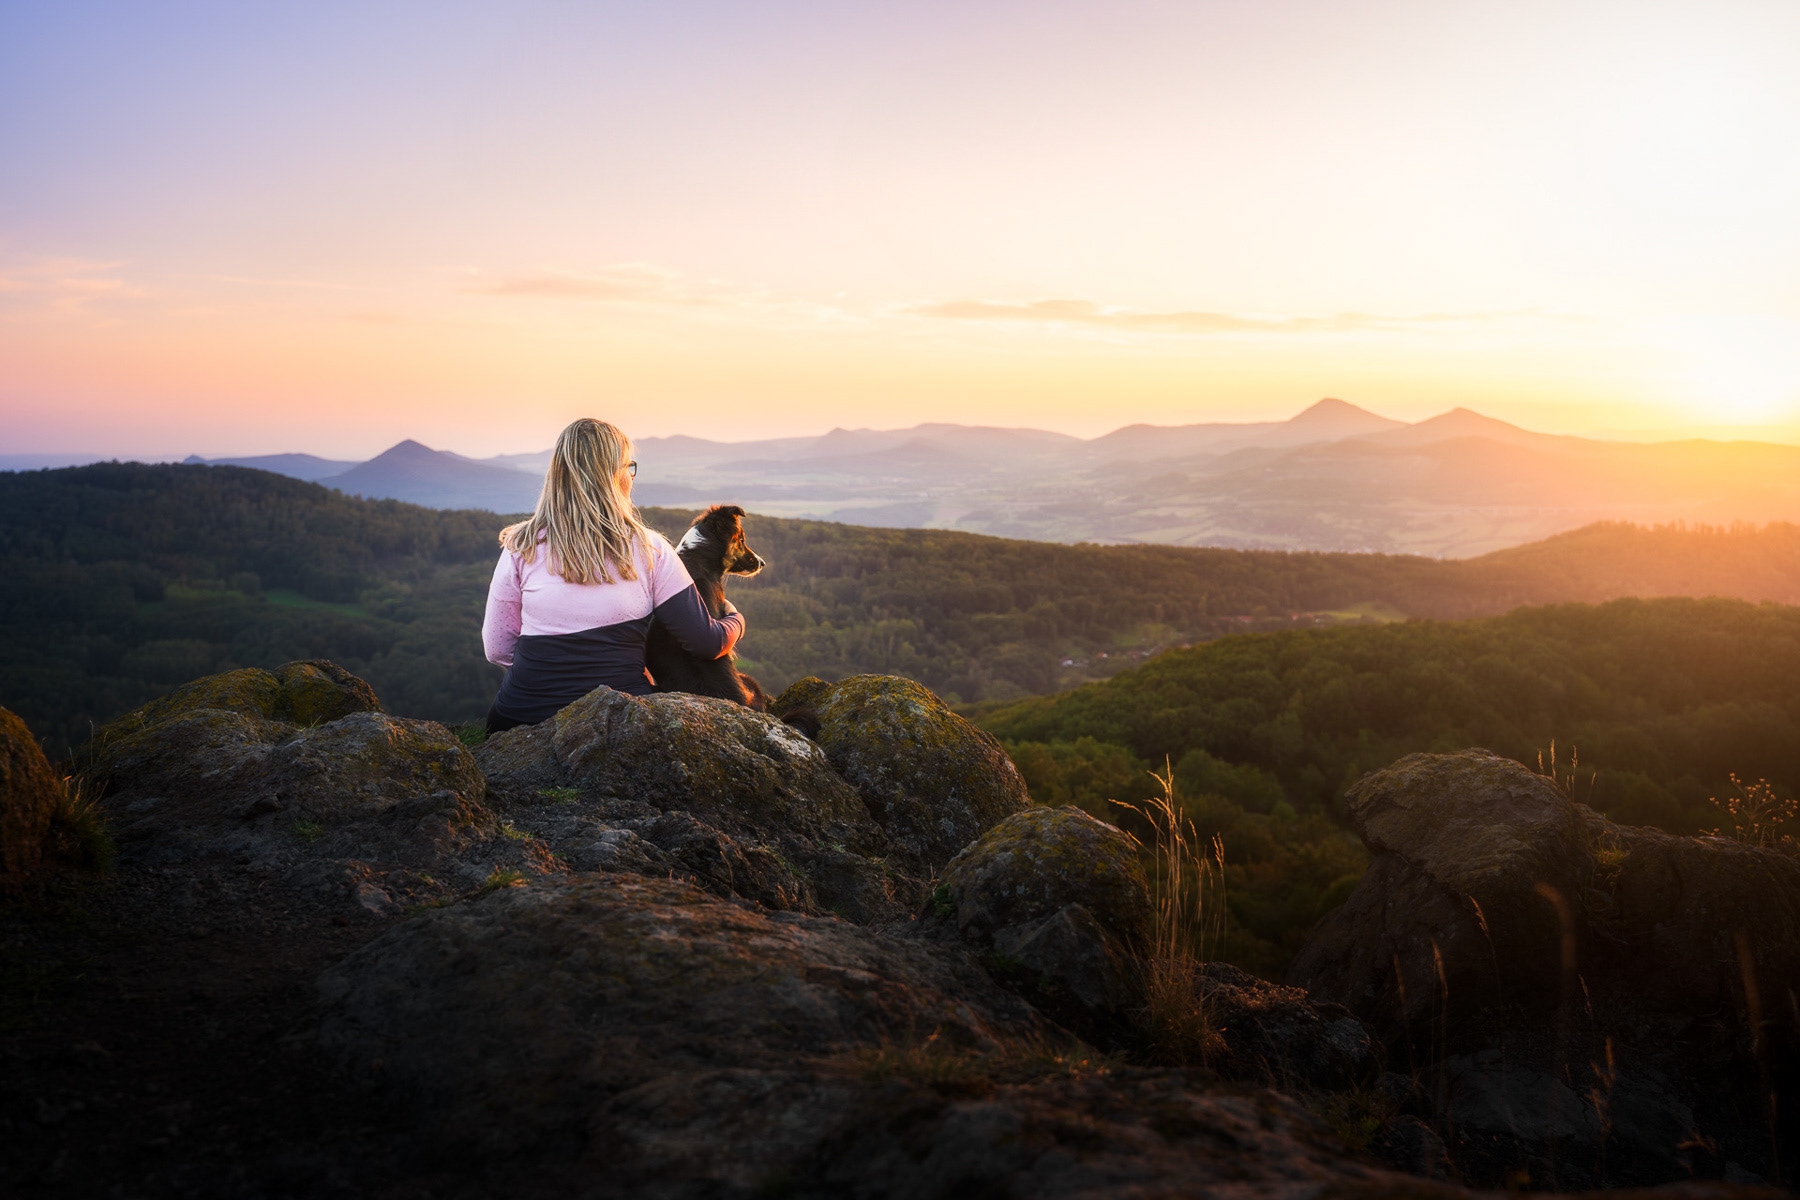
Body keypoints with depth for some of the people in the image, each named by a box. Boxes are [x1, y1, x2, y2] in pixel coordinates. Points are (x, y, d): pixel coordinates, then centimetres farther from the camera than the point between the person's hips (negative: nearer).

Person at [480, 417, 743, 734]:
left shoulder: (521, 548, 0)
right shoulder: (649, 549, -3)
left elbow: (496, 648, 4)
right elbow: (706, 643, 1)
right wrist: (735, 619, 24)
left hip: (522, 719, 2)